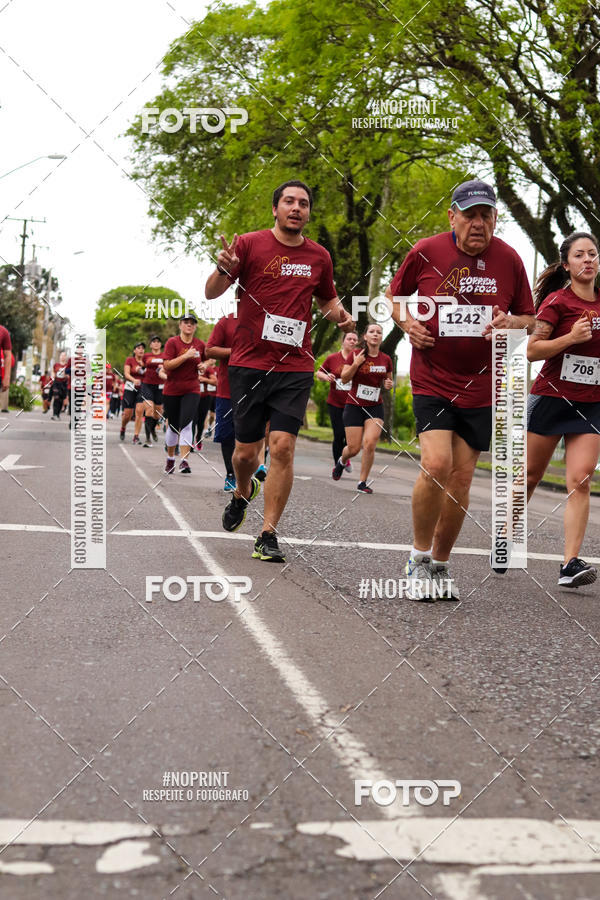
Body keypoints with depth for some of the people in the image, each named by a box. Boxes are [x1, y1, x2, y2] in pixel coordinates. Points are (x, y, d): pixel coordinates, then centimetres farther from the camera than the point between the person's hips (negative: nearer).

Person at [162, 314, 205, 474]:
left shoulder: (200, 344, 4)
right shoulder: (172, 342, -6)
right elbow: (166, 365, -15)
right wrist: (186, 356, -21)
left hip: (191, 390, 1)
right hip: (172, 390, -1)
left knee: (186, 424, -15)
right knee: (173, 426, 9)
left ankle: (184, 461, -17)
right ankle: (170, 459, 29)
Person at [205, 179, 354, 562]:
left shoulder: (319, 256, 10)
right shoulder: (250, 244, 0)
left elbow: (328, 300, 26)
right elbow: (211, 293, -4)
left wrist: (342, 315, 4)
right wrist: (224, 270, -26)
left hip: (296, 366, 1)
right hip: (249, 362, -1)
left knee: (283, 447, -11)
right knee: (246, 450, 4)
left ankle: (269, 535, -3)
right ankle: (242, 493, 39)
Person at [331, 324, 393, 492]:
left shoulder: (386, 359, 5)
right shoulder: (356, 354, -5)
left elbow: (388, 381, 19)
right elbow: (344, 379, -6)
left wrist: (389, 385, -4)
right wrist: (355, 364, -20)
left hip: (375, 408, 2)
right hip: (354, 406, -2)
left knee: (370, 443, -15)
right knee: (354, 448, -1)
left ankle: (362, 482, -2)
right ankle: (342, 461, 36)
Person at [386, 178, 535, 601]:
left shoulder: (509, 260, 0)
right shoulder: (425, 252, -4)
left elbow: (529, 319, 11)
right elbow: (395, 296, 12)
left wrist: (511, 322, -12)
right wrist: (407, 322, -8)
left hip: (481, 388, 2)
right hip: (432, 380, -2)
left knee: (461, 479, 5)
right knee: (436, 466, -19)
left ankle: (441, 565, 23)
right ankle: (419, 557, 2)